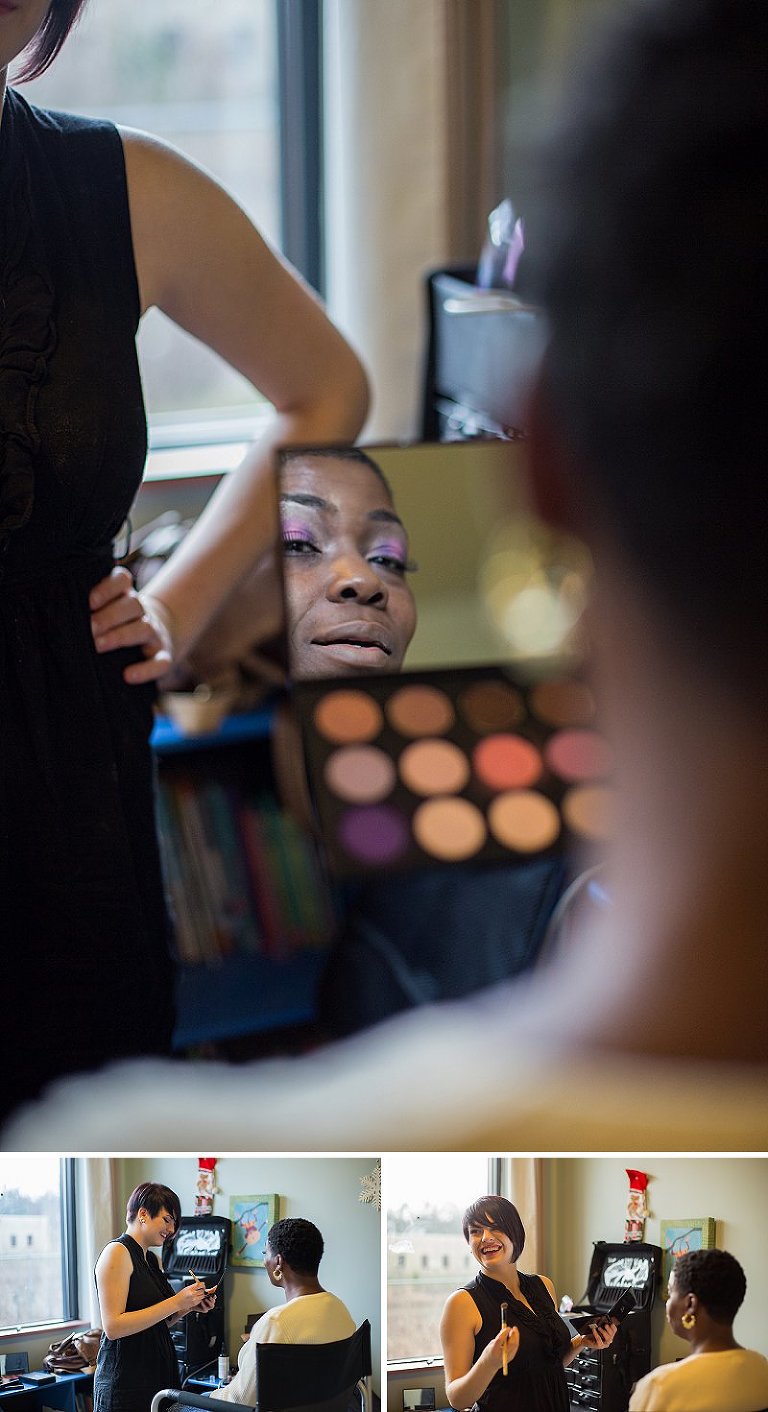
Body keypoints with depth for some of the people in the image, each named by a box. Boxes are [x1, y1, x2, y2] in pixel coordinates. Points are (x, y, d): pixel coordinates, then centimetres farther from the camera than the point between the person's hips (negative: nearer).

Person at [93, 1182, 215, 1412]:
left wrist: (190, 1306, 6)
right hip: (125, 1382, -8)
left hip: (157, 1374, 9)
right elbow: (113, 1327, -20)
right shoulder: (117, 1252, -11)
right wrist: (176, 1302, -20)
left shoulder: (152, 1259, 15)